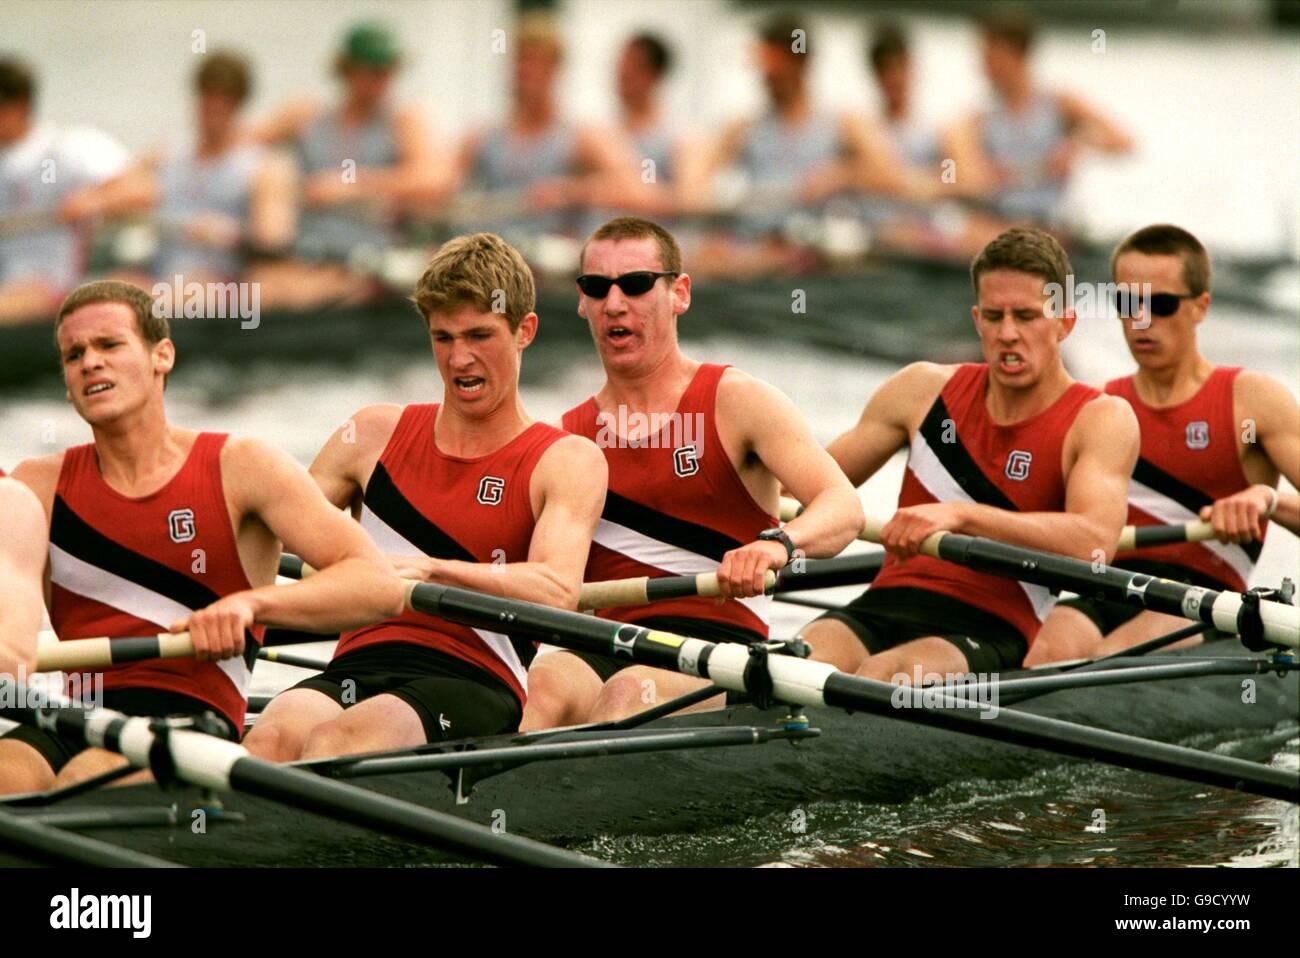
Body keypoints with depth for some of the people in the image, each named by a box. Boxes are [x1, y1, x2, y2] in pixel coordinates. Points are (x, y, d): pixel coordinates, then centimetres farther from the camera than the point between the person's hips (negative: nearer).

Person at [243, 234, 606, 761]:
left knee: (335, 742, -36)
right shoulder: (377, 435, 21)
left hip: (474, 684, -3)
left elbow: (557, 592, -11)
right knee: (273, 737, -34)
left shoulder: (567, 461, 8)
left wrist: (431, 569, -27)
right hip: (354, 672, 3)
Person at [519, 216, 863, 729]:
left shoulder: (737, 401, 6)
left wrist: (777, 544, -31)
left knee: (630, 690, -36)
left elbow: (844, 508, -8)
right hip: (605, 649, 2)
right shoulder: (565, 439, 16)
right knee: (546, 682, -33)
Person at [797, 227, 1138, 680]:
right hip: (884, 608, 4)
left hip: (994, 633, -4)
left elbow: (1095, 543, -17)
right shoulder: (924, 390, 16)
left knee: (882, 675, -38)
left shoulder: (1101, 419, 2)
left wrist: (961, 515, -27)